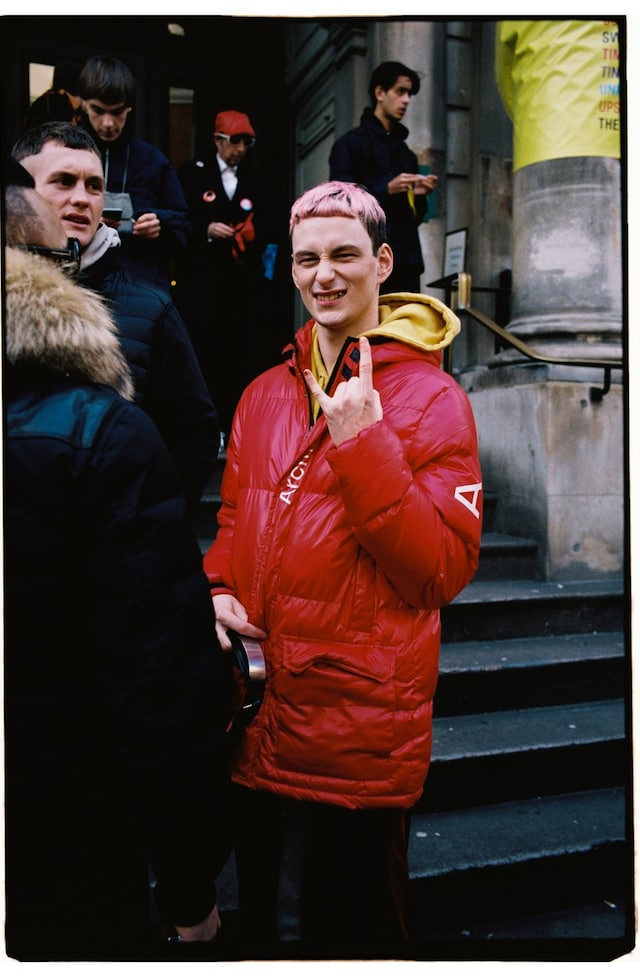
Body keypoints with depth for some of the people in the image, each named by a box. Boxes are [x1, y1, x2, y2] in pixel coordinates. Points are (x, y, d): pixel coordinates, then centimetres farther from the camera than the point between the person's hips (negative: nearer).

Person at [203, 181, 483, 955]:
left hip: (361, 735, -5)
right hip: (258, 719, 5)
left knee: (351, 928, 18)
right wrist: (218, 590, -3)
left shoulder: (432, 399, -10)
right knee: (265, 916, 26)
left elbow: (442, 572, -17)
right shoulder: (265, 394, 6)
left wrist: (362, 446, -25)